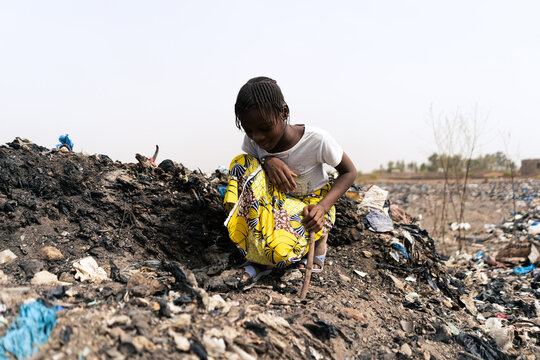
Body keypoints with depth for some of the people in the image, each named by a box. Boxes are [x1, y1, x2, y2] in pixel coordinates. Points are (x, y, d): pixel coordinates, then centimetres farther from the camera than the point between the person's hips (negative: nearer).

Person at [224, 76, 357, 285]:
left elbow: (349, 172, -10)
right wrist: (268, 161, -24)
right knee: (243, 164, -25)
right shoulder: (252, 141, -15)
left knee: (278, 252, -36)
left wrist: (322, 207, -28)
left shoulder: (317, 140, -25)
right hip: (278, 201, 6)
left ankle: (317, 240, 0)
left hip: (312, 205, -5)